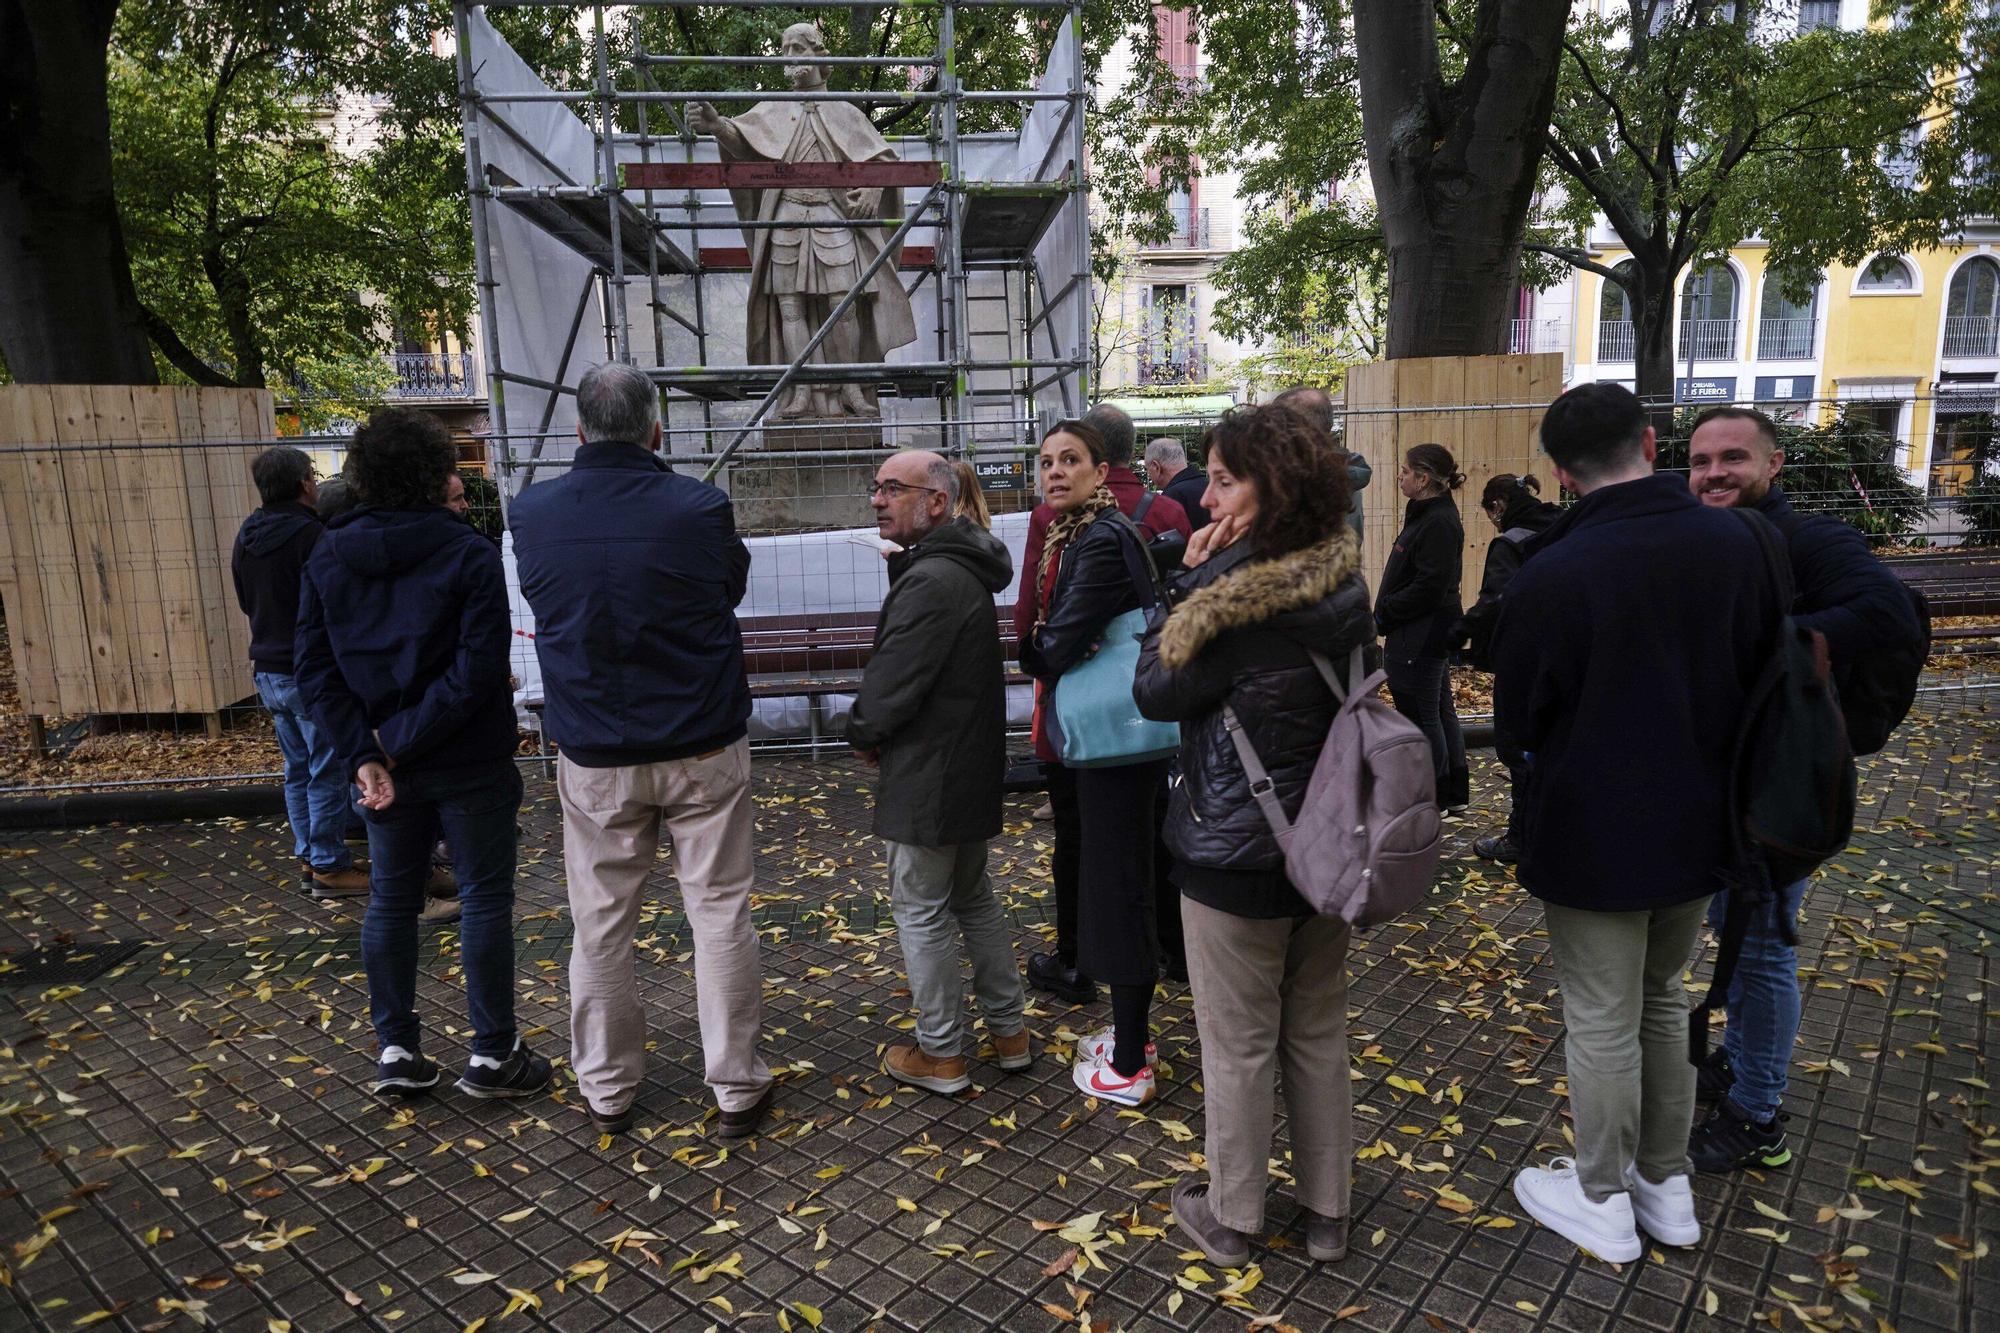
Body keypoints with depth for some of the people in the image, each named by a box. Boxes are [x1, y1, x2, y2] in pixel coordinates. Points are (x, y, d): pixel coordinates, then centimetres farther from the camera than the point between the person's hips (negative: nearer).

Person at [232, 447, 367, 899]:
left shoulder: (246, 538, 9)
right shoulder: (309, 535, -17)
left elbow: (246, 601, 19)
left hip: (268, 670, 8)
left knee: (298, 769, 16)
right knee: (327, 773, 0)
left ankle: (308, 857, 24)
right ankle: (328, 866, 5)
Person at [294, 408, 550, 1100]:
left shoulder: (327, 558, 3)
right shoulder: (469, 554, -12)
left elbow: (315, 669, -2)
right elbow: (478, 670, -20)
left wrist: (363, 753, -6)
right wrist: (400, 739, -14)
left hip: (387, 766, 5)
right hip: (469, 764, -4)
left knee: (390, 904, 15)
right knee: (484, 900, 5)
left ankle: (397, 1050, 24)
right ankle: (492, 1054, 13)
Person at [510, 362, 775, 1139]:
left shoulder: (532, 515, -7)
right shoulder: (698, 507, -14)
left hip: (595, 759, 2)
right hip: (703, 751, -1)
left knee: (601, 924, 14)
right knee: (720, 914, 9)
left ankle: (607, 1090, 28)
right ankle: (737, 1089, 18)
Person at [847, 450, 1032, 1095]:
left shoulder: (930, 582, -23)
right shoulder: (962, 569, 11)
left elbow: (889, 685, -21)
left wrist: (863, 732, -2)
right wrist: (877, 730, 6)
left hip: (927, 776, -10)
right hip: (972, 768, 10)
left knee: (921, 910, 4)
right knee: (972, 897, 20)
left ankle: (941, 1054, 18)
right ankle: (1009, 1031, 31)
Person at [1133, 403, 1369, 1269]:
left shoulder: (1232, 593, -22)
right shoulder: (1345, 582, -1)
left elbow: (1156, 691, -11)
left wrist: (1189, 580, -10)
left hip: (1236, 852, -7)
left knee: (1238, 1045, 9)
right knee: (1320, 1035, 18)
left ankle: (1231, 1218, 27)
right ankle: (1327, 1211, 33)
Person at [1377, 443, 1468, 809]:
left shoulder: (1438, 523, -20)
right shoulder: (1426, 515, 13)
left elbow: (1429, 586, -25)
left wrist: (1384, 613, -16)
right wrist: (1386, 612, 8)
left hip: (1420, 638, -11)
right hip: (1429, 635, 11)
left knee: (1421, 716, 0)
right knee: (1440, 712, 17)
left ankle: (1433, 797, 13)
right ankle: (1455, 793, 29)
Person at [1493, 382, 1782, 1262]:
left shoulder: (1552, 574, -22)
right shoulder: (1734, 543, -6)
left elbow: (1517, 719, -9)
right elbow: (1765, 676, 8)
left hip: (1593, 833, -6)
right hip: (1698, 825, 6)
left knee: (1601, 1022, 9)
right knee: (1663, 999, 22)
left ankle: (1602, 1203, 26)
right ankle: (1667, 1187, 36)